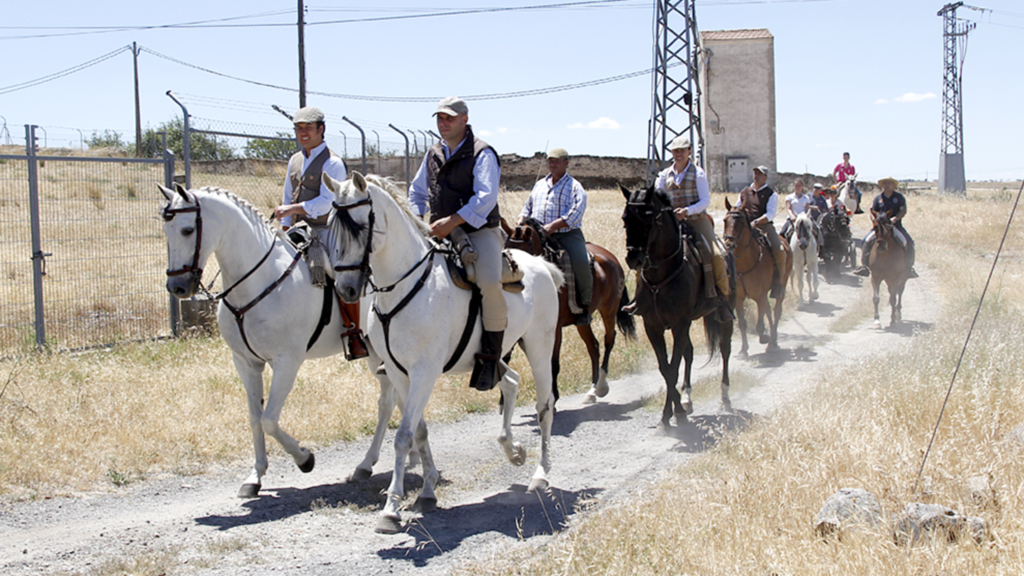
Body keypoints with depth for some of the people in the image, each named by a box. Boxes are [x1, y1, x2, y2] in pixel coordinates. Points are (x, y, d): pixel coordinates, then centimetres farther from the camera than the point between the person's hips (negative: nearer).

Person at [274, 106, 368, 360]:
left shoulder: (332, 163, -8)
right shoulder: (295, 161, 15)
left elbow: (326, 202, -19)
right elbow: (288, 199, 22)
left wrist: (293, 209, -26)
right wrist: (285, 229, 12)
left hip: (327, 231, -7)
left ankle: (354, 335, -14)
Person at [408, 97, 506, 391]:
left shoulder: (482, 154, -7)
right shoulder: (433, 154, 14)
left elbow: (486, 197, -20)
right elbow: (417, 192, 25)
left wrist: (453, 221, -28)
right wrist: (416, 221, 6)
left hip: (479, 231, -7)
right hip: (440, 232, 7)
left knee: (490, 283, -31)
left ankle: (490, 357, -18)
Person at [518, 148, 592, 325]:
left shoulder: (574, 187, 2)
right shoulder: (540, 184, 21)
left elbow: (575, 214, -13)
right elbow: (528, 208, 29)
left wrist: (552, 226, -24)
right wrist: (521, 222, 8)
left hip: (568, 235, -5)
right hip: (538, 236, 5)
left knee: (580, 264, -29)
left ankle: (584, 305, -9)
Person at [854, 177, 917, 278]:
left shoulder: (899, 197, 4)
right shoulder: (878, 198, 8)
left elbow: (903, 210, -5)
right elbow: (873, 212, 8)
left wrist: (895, 218, -22)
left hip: (896, 225, -1)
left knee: (909, 242, -18)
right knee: (867, 241, -17)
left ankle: (909, 268, -4)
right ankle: (864, 265, -6)